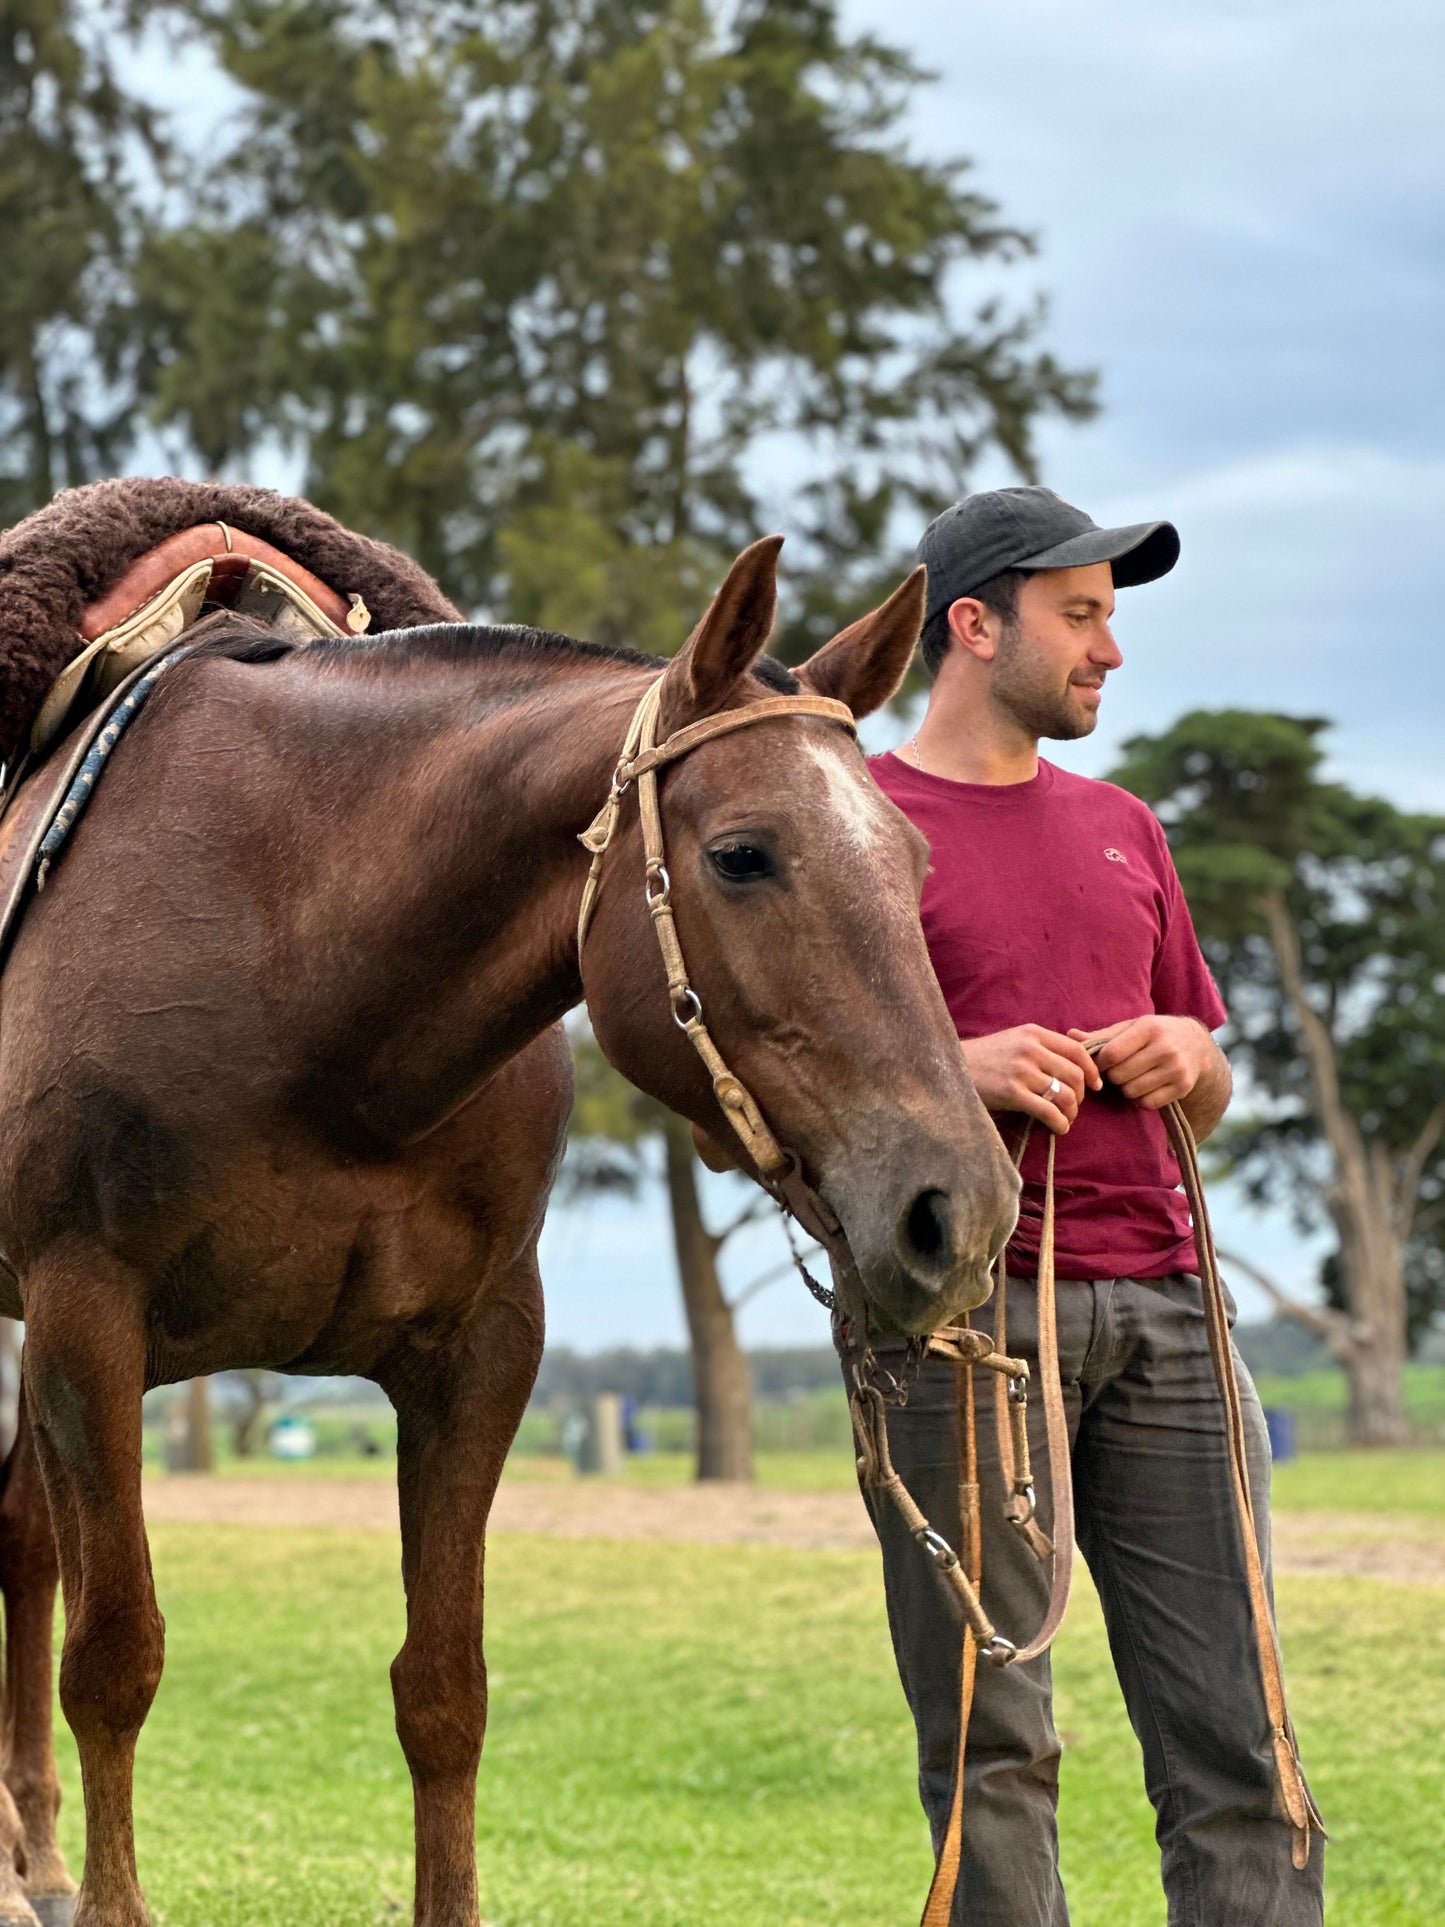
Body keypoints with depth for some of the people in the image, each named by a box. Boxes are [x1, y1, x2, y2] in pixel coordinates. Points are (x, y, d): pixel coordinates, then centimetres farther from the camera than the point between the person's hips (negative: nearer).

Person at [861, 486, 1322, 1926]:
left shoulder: (1121, 830, 21)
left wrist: (1189, 1058, 4)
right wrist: (951, 1072, -15)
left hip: (1160, 1305, 6)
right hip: (963, 1306, -5)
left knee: (1235, 1736, 1)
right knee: (992, 1750, -4)